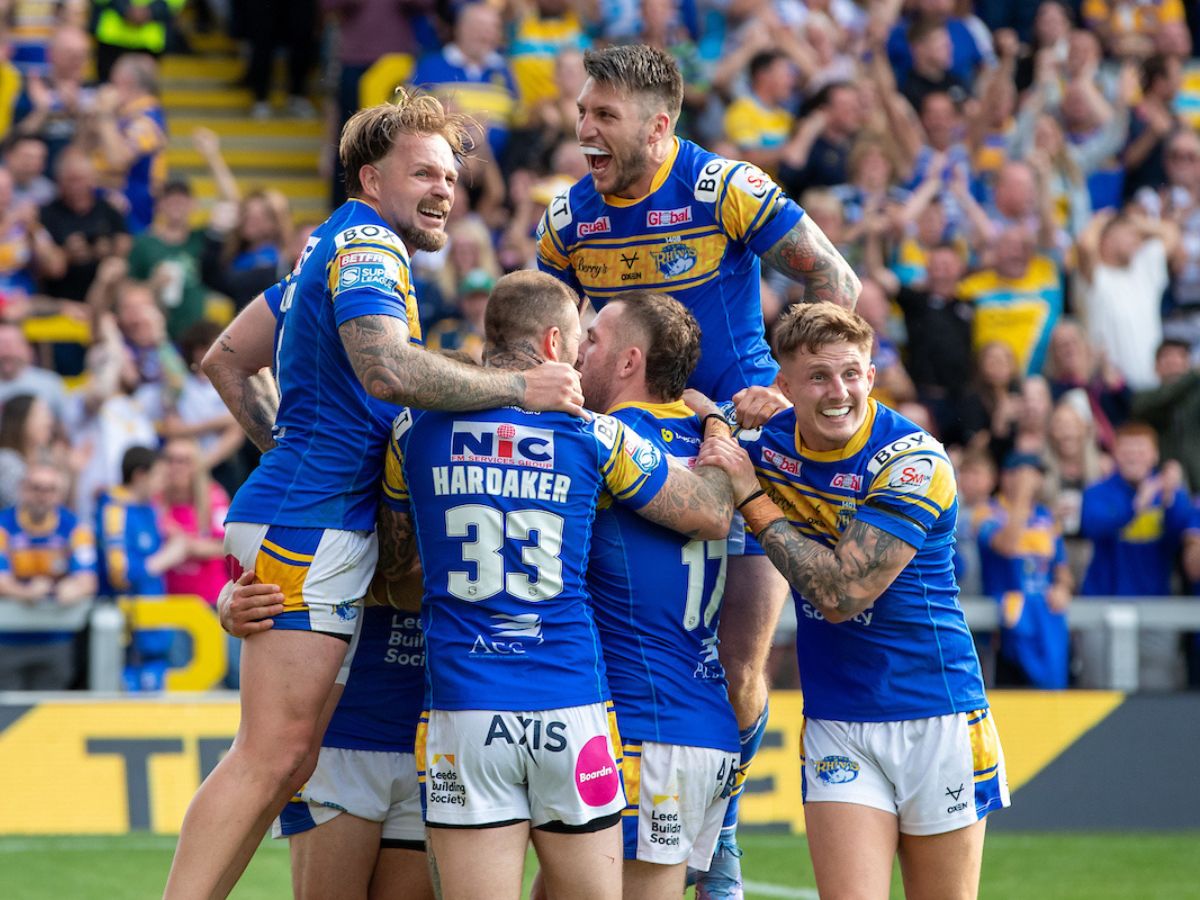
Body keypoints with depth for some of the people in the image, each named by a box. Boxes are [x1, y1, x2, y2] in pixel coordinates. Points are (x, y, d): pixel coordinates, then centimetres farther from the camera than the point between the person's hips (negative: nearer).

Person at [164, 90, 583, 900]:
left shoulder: (338, 247, 21)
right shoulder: (366, 244, -10)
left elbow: (228, 360, 28)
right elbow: (386, 369, -29)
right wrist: (517, 387, -25)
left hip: (309, 515, 11)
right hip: (313, 521, -11)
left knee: (291, 760, 10)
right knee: (271, 756, -13)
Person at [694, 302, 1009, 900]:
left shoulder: (913, 463, -16)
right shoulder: (770, 440, 1)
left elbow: (841, 593, -21)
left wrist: (755, 502, -16)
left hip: (935, 718, -3)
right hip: (836, 725, 3)